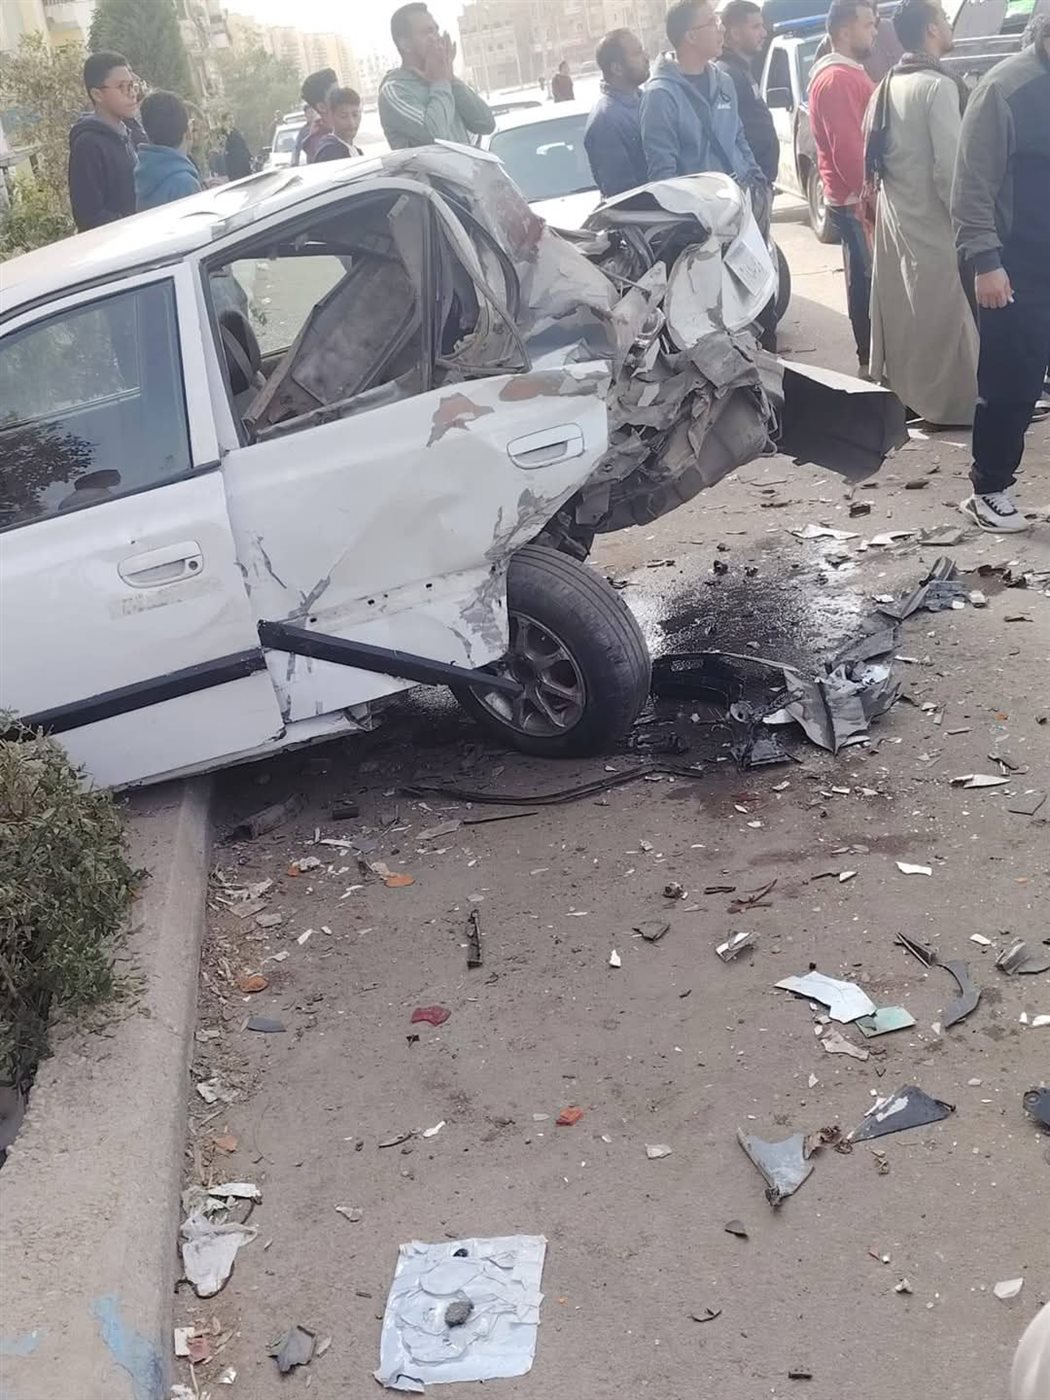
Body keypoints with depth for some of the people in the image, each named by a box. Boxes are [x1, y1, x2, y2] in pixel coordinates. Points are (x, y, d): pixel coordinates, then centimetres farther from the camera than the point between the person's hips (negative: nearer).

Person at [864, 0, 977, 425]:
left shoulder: (887, 87, 8)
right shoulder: (938, 86, -16)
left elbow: (874, 155, 13)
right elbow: (951, 167, -19)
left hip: (893, 217, 8)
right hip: (931, 222, -8)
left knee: (900, 309, 15)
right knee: (942, 316, 1)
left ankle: (897, 390, 23)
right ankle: (947, 402, 7)